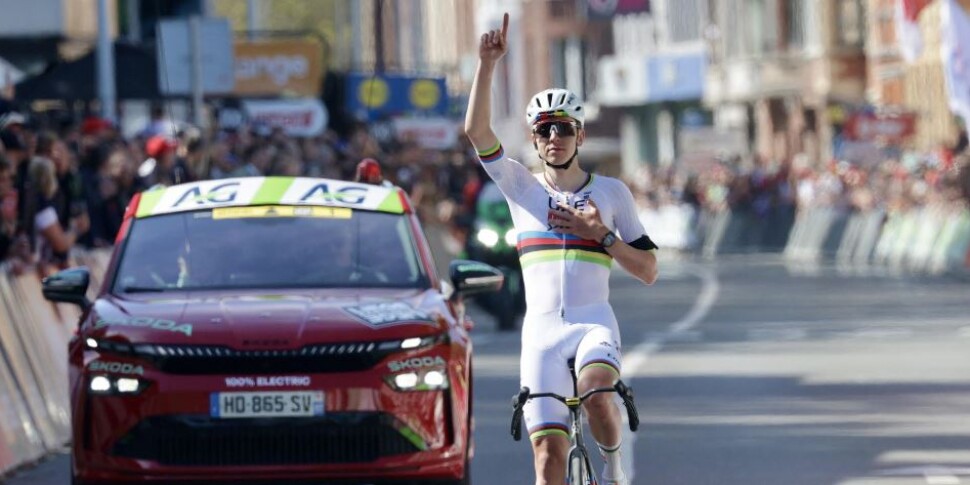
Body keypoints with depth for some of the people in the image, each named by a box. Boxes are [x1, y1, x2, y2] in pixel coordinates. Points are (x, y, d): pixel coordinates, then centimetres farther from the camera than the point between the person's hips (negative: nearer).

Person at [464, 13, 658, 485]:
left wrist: (601, 234, -7)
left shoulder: (611, 192, 8)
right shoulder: (522, 187, 8)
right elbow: (476, 130, -7)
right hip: (541, 328, 1)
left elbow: (648, 271, 7)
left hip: (594, 322, -1)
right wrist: (487, 64, -15)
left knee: (596, 391, -33)